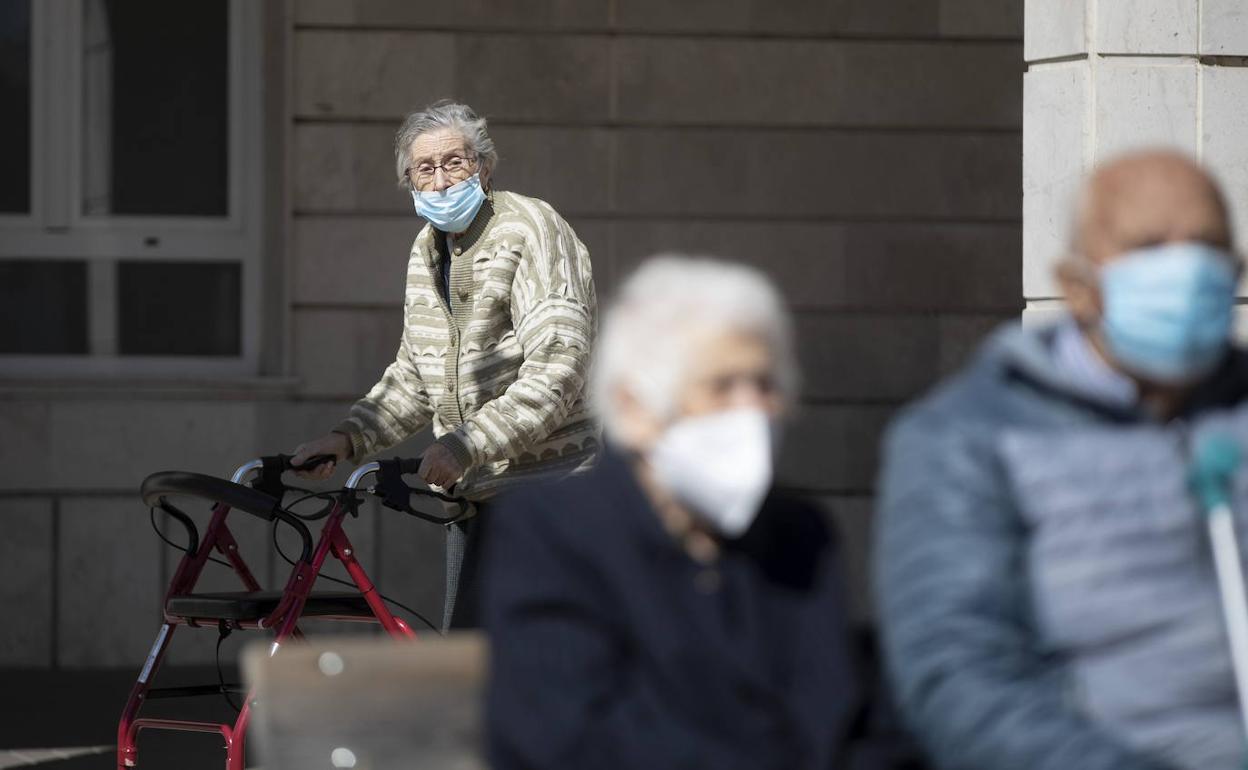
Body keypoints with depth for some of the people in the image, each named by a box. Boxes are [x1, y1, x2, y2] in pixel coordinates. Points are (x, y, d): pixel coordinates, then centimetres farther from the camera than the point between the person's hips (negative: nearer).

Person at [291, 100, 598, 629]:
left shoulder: (532, 231, -11)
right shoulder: (427, 251, 15)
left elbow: (556, 371, -20)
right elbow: (413, 378, 22)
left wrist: (466, 444, -26)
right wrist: (348, 438, 6)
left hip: (544, 482, -8)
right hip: (473, 490, 8)